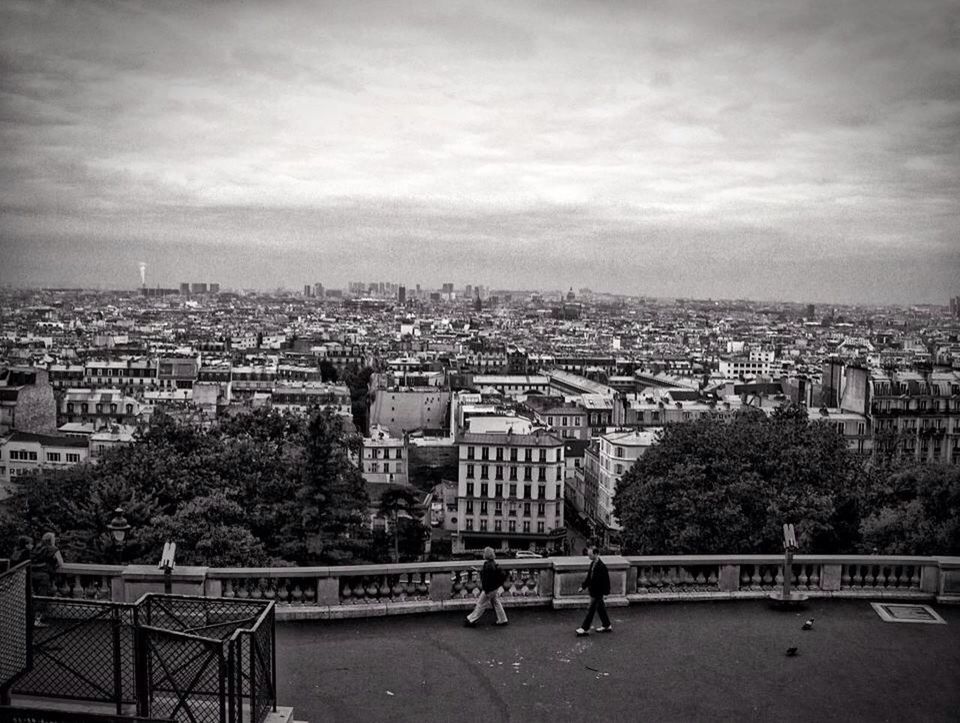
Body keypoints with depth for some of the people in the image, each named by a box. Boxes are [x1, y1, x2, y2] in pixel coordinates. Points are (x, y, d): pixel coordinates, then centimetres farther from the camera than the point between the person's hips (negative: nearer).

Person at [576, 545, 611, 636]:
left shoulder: (601, 566, -24)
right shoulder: (593, 563, 5)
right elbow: (589, 576, 14)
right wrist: (583, 587, 14)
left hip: (597, 592, -9)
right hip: (593, 591, 9)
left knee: (591, 609, -2)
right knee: (600, 608, 19)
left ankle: (585, 629, 6)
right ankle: (607, 626, 31)